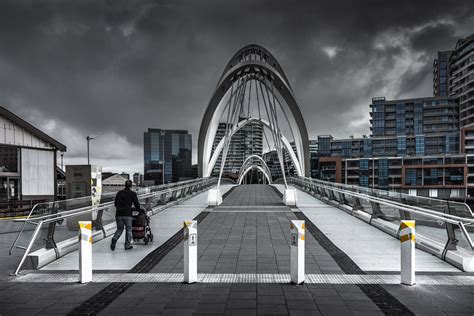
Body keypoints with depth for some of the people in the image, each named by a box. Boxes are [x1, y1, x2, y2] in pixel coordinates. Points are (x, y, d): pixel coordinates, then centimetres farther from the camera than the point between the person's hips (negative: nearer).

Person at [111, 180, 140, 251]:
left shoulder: (119, 193, 13)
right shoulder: (132, 194, 1)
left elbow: (116, 204, 19)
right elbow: (137, 204, 3)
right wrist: (138, 210, 23)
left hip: (118, 214, 4)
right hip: (127, 214, -3)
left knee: (119, 229, 16)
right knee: (128, 229, 11)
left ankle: (114, 238, -12)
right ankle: (127, 245, 11)